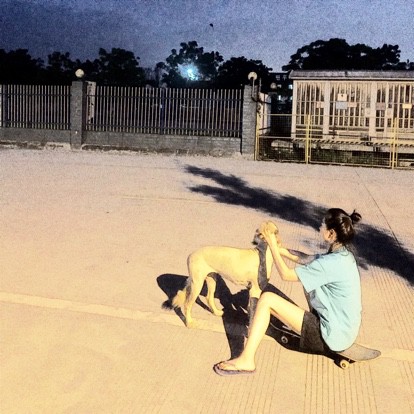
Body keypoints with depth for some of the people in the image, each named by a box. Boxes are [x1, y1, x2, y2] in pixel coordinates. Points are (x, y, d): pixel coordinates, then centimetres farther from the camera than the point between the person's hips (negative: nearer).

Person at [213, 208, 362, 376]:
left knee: (267, 299, -12)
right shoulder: (343, 254, 0)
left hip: (332, 338, -9)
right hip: (346, 329, 9)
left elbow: (286, 274, -17)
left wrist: (273, 246, -5)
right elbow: (305, 259, 13)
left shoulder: (332, 263, -25)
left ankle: (246, 360, -8)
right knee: (307, 277, 21)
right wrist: (279, 248, 6)